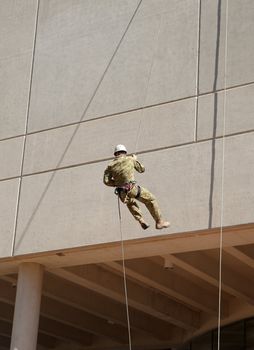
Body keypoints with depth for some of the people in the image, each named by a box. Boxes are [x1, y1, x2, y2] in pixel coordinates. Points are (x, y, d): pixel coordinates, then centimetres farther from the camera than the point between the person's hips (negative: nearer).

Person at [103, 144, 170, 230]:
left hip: (122, 194, 4)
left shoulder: (111, 165, 11)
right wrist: (135, 160, 36)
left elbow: (106, 181, 2)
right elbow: (142, 169, 20)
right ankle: (159, 222, 13)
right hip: (132, 188, -4)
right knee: (151, 200, 15)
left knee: (131, 203, 37)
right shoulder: (130, 159, 8)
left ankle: (141, 221, 26)